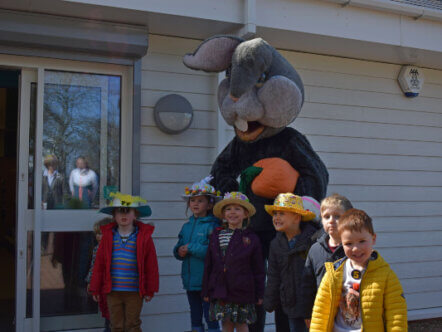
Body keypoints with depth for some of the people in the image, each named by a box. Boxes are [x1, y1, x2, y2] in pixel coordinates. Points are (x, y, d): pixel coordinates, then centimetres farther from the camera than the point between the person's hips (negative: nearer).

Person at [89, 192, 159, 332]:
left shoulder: (144, 236, -4)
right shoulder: (108, 236, 3)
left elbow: (151, 265, -1)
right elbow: (99, 264, 6)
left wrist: (150, 290, -1)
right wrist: (95, 289, 5)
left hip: (134, 292, -2)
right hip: (112, 291, 2)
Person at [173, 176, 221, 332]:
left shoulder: (212, 226, -11)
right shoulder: (186, 226, 11)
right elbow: (178, 249, 15)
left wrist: (191, 248, -19)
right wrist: (180, 251, -8)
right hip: (190, 280, 7)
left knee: (210, 316, 0)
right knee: (195, 316, 17)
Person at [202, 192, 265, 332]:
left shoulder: (251, 239, -1)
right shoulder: (216, 236, 5)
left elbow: (258, 270, 1)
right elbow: (208, 266, 9)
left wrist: (259, 294, 0)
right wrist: (206, 291, 7)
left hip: (242, 291, -2)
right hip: (220, 291, 2)